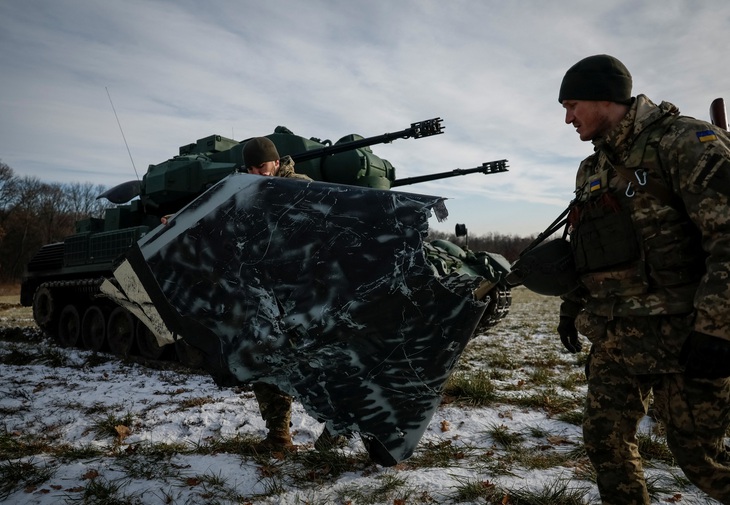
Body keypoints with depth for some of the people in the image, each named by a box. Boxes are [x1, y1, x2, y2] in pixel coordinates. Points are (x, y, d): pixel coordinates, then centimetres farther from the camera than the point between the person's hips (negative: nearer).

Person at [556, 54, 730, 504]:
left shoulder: (686, 141, -10)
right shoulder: (594, 168, 15)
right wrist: (573, 305, 19)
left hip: (680, 338, -7)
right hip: (613, 340, 7)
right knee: (605, 441, 10)